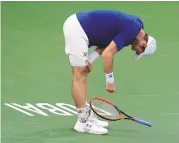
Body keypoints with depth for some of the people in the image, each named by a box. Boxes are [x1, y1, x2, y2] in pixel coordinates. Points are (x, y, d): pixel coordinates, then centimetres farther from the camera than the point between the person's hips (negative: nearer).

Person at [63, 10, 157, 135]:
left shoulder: (135, 24, 12)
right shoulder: (131, 31, -17)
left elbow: (106, 45, 16)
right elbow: (108, 54, -20)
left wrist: (90, 59, 4)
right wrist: (110, 81, -10)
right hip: (77, 29, -10)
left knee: (82, 74, 13)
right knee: (80, 76, -6)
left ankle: (86, 115, 18)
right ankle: (83, 122, -3)